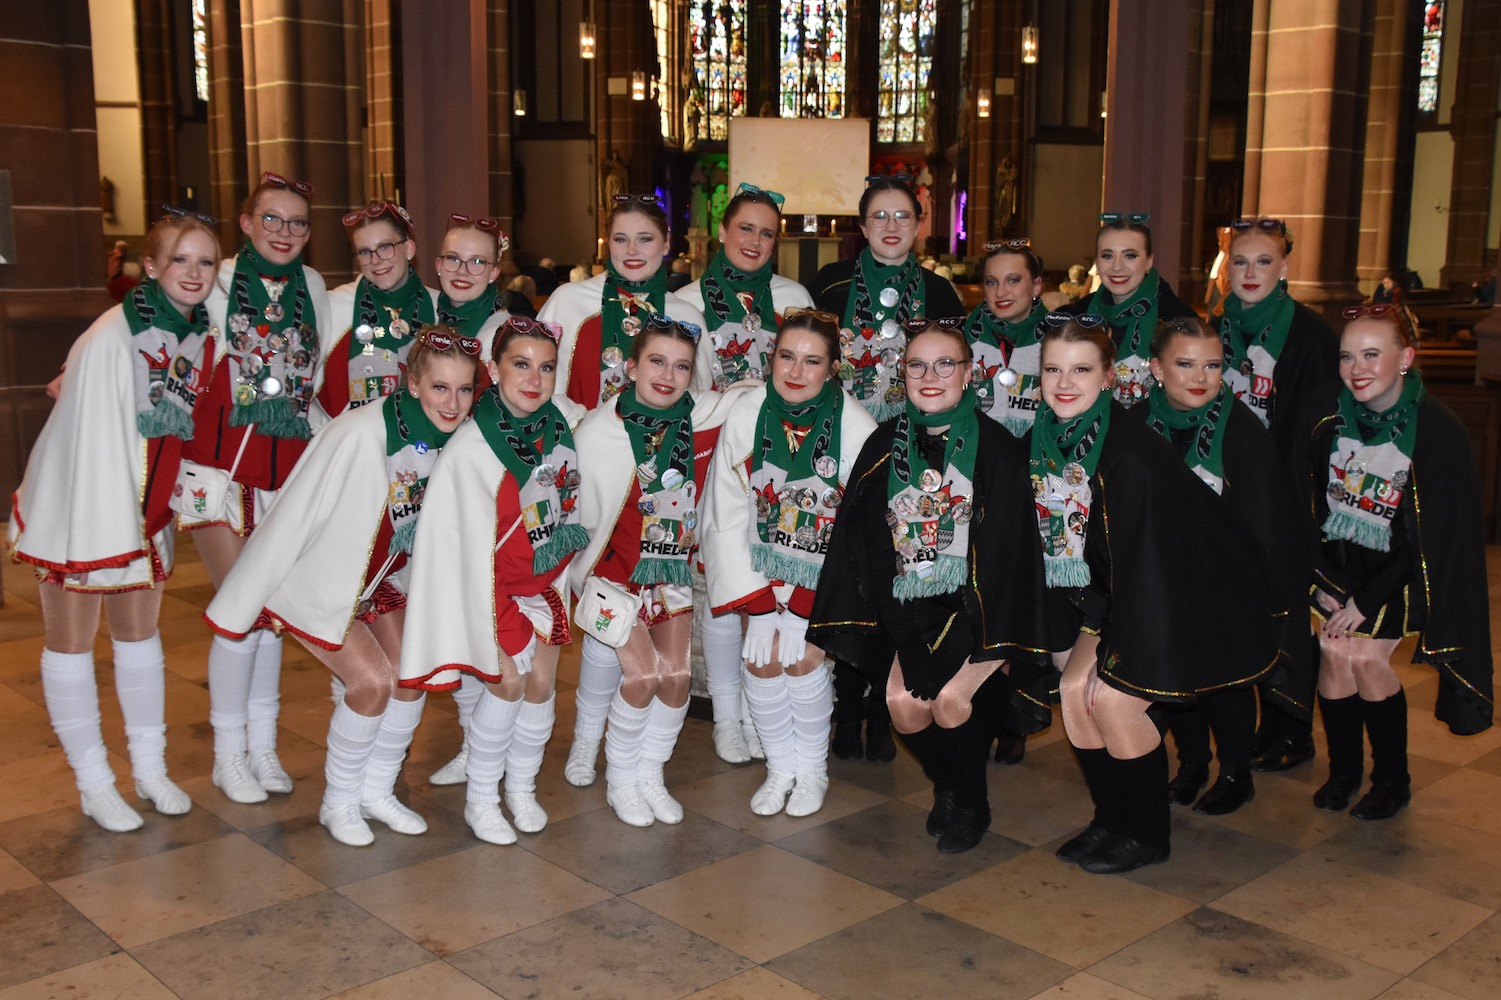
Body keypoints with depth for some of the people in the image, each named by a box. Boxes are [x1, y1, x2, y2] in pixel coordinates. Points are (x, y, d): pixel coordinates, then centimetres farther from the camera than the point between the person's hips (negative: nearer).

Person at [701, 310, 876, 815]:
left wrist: (804, 605, -16)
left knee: (802, 656, -16)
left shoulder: (856, 428, -21)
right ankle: (781, 767, 11)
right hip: (764, 559, 2)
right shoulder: (746, 415, -14)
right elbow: (725, 518, -7)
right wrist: (755, 603, -11)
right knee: (762, 658, -11)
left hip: (827, 565, -2)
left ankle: (812, 769, 7)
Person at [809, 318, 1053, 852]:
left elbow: (1006, 553, -9)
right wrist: (910, 644, -5)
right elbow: (865, 544, 4)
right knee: (903, 701, -15)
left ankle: (971, 804, 8)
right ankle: (946, 787, 17)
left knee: (950, 697, -21)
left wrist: (952, 646, -16)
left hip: (976, 608, -3)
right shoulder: (885, 446, 4)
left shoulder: (997, 447, -6)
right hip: (910, 610, 3)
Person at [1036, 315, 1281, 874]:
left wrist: (1114, 657, -19)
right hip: (1112, 592, 7)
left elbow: (1144, 564, -25)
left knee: (1113, 697, -13)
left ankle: (1149, 837, 9)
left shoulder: (1130, 456, -28)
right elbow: (1051, 543, 2)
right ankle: (1111, 821, 18)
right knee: (1074, 689, -3)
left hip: (1187, 598, -7)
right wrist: (1064, 638, 4)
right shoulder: (1045, 441, -6)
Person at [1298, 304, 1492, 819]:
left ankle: (1392, 782, 9)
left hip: (1398, 568, -3)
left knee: (1366, 657, -14)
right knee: (1335, 650, -13)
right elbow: (1303, 499, -2)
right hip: (1338, 559, 3)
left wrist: (1367, 601, -15)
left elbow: (1433, 538, -16)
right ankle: (1343, 771, 11)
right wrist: (1318, 578, -5)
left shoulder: (1438, 431, -21)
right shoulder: (1325, 411, -12)